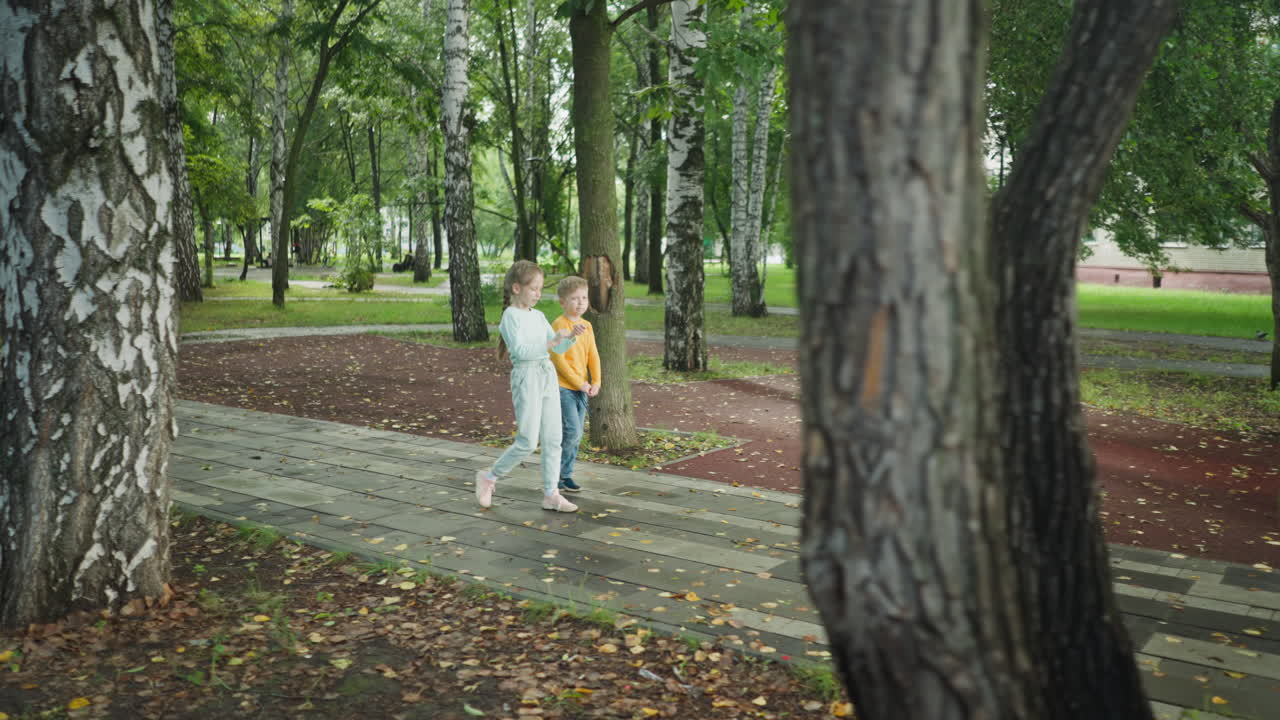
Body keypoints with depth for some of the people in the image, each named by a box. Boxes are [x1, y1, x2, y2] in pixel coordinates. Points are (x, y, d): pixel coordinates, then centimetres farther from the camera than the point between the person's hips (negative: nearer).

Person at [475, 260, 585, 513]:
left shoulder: (538, 316, 13)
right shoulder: (511, 315, -8)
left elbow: (559, 348, 14)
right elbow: (520, 350, -20)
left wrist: (571, 336, -6)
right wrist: (551, 341, -23)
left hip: (548, 375, 7)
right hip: (526, 376, -7)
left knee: (553, 439, 6)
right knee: (527, 442, -7)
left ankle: (551, 494, 12)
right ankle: (489, 477, 13)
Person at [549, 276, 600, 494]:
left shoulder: (587, 326, 10)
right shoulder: (559, 325, -12)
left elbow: (593, 355, 10)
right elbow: (559, 359, -15)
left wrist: (595, 382, -4)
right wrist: (579, 383, -14)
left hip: (581, 388, 7)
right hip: (563, 386, -7)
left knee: (577, 434, 9)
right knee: (572, 431, -13)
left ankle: (565, 475, 19)